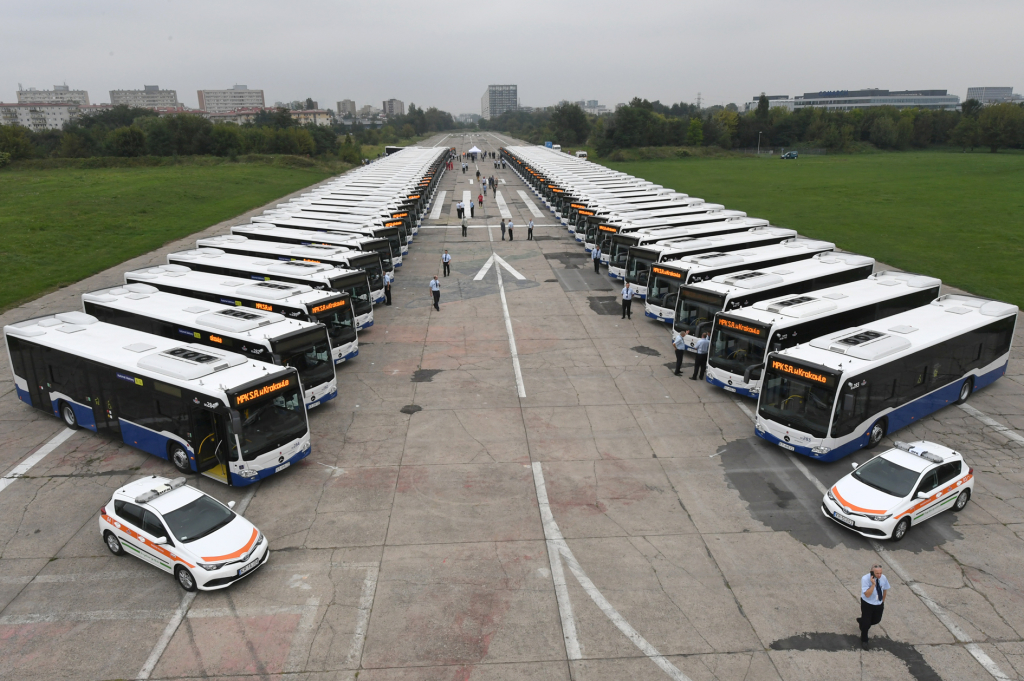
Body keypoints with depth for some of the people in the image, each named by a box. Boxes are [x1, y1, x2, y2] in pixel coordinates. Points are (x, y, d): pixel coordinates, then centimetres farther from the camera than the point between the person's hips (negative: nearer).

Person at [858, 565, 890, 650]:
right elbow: (867, 594, -31)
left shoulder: (883, 578, -13)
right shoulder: (865, 579, -27)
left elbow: (885, 590, 6)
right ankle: (864, 641, 29)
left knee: (876, 620, 18)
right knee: (866, 623, 2)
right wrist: (873, 584, -40)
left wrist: (883, 602, 14)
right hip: (867, 604, -5)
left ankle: (861, 621, 51)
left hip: (879, 604, 5)